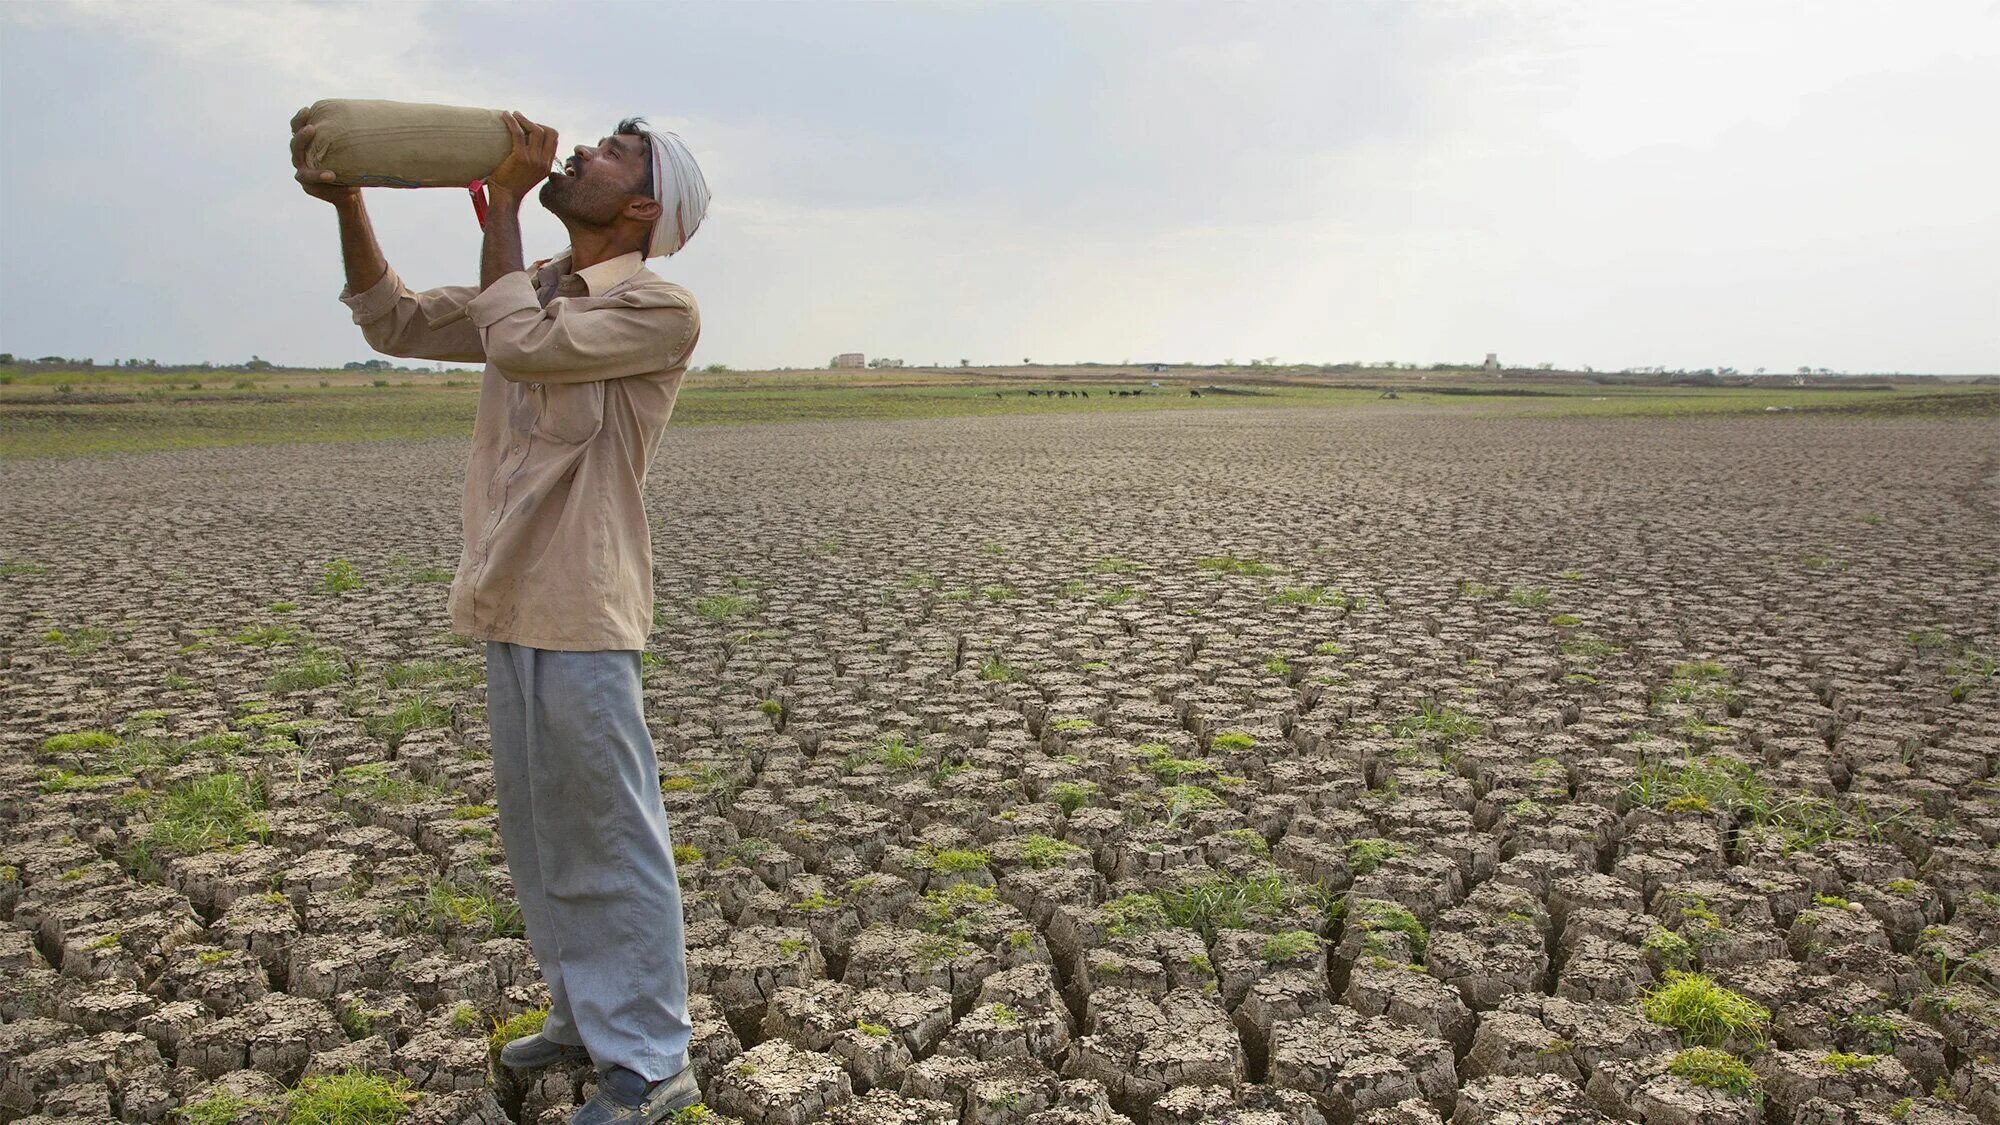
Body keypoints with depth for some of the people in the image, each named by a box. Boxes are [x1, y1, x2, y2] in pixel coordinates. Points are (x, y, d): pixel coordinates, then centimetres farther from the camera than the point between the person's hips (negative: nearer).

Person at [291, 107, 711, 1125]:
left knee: (609, 840, -2)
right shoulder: (537, 288, 15)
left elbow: (519, 345, -21)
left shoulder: (661, 310, -11)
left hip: (583, 615, -9)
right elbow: (397, 322, 18)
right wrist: (346, 204, 4)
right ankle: (585, 1014, 33)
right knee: (539, 831, 17)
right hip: (510, 606, 9)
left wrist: (502, 204, -10)